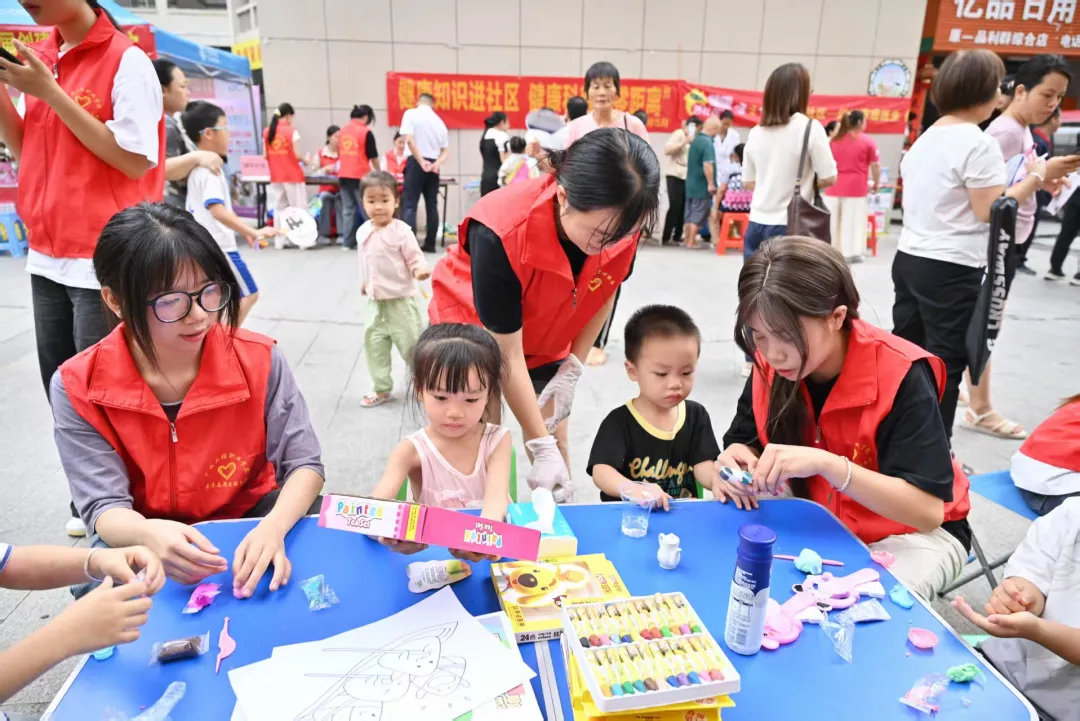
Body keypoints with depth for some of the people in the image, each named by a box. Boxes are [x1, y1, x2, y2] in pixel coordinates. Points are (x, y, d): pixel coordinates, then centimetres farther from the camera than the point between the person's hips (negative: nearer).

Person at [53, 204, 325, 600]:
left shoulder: (259, 360, -16)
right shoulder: (78, 388, -16)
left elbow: (305, 464, -13)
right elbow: (104, 505, -16)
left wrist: (273, 528, -36)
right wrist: (148, 534, -42)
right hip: (145, 541, 0)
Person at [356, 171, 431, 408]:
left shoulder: (401, 231, -16)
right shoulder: (363, 232, 4)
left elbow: (415, 258, -14)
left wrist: (420, 270, -34)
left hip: (401, 301, -6)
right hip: (375, 302, 6)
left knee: (412, 344, 3)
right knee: (374, 346, 11)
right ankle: (381, 389, 25)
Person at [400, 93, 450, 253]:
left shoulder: (411, 114, 0)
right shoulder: (439, 121, 16)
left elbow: (409, 140, -14)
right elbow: (446, 151, 11)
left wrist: (421, 162, -17)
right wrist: (437, 163, -5)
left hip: (416, 163, -5)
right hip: (433, 165, 5)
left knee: (410, 205, -5)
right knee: (432, 205, 10)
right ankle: (430, 244, 11)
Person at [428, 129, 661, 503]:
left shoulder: (620, 224, -26)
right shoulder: (502, 232, -40)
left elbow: (604, 294, -3)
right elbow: (507, 354, -31)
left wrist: (571, 370, -8)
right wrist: (541, 447, -26)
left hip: (546, 342, 4)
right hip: (472, 331, -4)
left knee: (556, 444, 5)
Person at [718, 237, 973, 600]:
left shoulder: (900, 376, -27)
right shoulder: (769, 366, -13)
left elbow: (929, 510, -30)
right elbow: (746, 443, 0)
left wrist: (827, 465, -42)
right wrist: (741, 459, -26)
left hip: (912, 533, -4)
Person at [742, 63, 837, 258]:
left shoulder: (756, 132, 7)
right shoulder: (810, 128, -8)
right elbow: (829, 178, -6)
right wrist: (806, 180, 12)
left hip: (757, 225, 5)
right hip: (791, 228, -5)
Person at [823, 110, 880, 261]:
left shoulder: (834, 140, 12)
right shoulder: (867, 141, 0)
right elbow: (875, 165, -2)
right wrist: (875, 184, 10)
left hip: (834, 187, 4)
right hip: (855, 187, -4)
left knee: (832, 221, 6)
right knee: (853, 221, 2)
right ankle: (851, 252, 6)